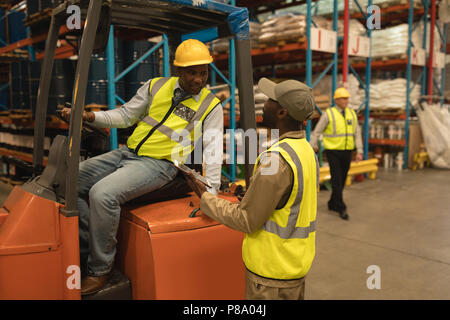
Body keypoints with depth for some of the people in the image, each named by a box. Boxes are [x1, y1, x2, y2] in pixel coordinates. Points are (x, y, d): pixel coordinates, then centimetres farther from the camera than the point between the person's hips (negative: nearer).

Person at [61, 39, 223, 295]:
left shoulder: (211, 106, 0)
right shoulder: (156, 86, 11)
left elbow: (213, 151, -4)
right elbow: (126, 115, 16)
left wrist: (209, 195, -11)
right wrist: (90, 116, 0)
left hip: (159, 164, -6)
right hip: (127, 152, 6)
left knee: (103, 194, -27)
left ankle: (100, 270, -8)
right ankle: (86, 251, 9)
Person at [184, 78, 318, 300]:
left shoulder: (276, 159, -26)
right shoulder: (306, 150, 4)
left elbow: (246, 221, -21)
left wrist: (204, 196, -11)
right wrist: (247, 196, 13)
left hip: (271, 273, -9)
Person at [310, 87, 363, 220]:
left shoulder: (352, 113, 6)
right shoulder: (328, 114, -9)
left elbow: (357, 133, 7)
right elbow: (316, 132, -4)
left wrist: (359, 151, 1)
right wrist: (312, 148, -6)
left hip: (347, 152, 5)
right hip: (333, 151, -5)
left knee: (342, 180, 11)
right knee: (336, 180, -8)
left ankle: (332, 204, 27)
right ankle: (341, 208, 0)